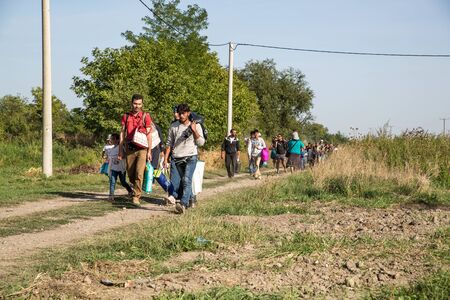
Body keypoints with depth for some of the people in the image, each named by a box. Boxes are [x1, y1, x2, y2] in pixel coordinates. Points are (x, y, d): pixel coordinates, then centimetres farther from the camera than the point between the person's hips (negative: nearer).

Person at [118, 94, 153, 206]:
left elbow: (149, 134, 1)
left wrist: (149, 151, -5)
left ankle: (136, 196, -8)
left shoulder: (146, 116, 2)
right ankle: (137, 189, 35)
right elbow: (122, 134, 11)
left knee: (139, 173, -13)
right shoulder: (126, 116, 10)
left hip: (142, 149, -3)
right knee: (130, 174, 10)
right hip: (129, 149, 3)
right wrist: (120, 151, 6)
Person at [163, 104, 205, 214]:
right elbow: (169, 143, 11)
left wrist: (194, 131, -13)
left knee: (186, 180, -21)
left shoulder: (196, 126, 7)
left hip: (190, 158, -4)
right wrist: (165, 159, 4)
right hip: (176, 159, 4)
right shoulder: (173, 126, 11)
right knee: (174, 183, 1)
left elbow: (201, 142, 1)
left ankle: (183, 204, -31)